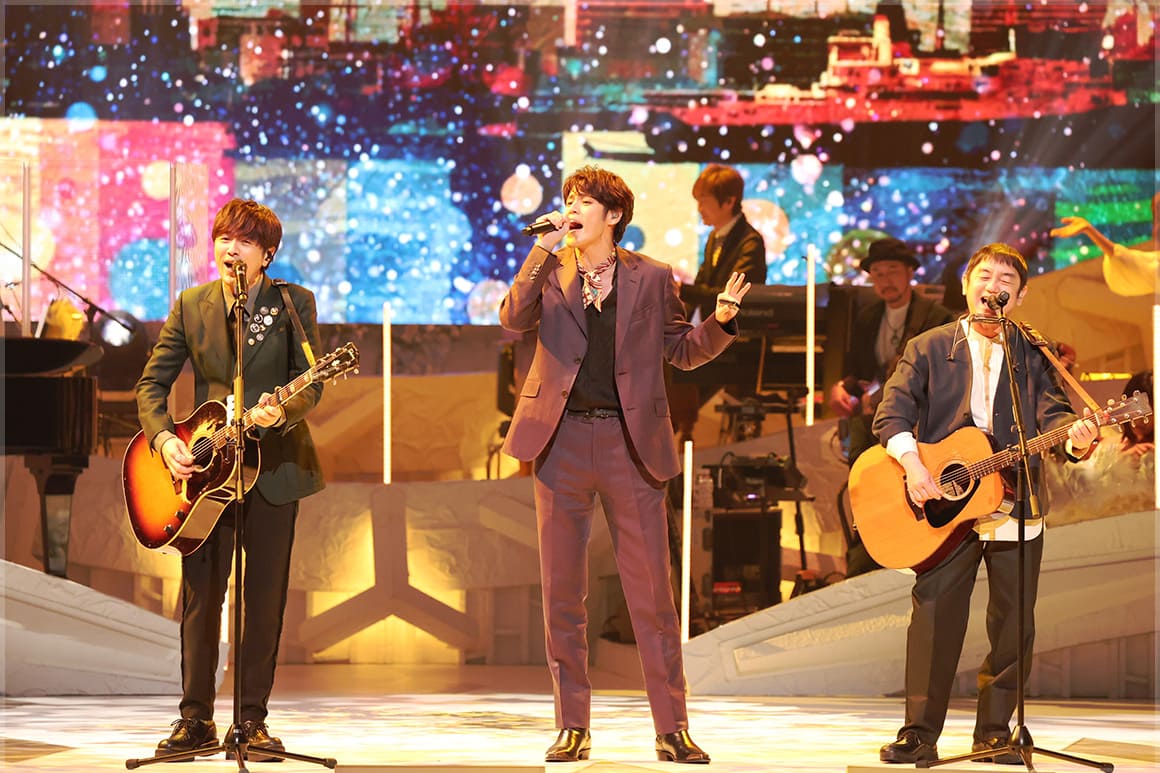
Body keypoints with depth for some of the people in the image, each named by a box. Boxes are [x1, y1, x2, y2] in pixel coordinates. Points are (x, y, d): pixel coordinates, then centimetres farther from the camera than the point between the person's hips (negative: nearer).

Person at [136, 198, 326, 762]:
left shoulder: (293, 303, -1)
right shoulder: (191, 307, 4)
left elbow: (311, 382, -7)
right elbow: (151, 384, 3)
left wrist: (282, 410, -29)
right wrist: (164, 440, -13)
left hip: (274, 463, -1)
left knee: (265, 595, 2)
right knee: (200, 593, -1)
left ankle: (252, 718, 9)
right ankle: (196, 720, 6)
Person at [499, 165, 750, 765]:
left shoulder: (651, 278, 5)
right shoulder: (550, 271, 6)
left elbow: (683, 351, 11)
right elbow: (513, 318, -11)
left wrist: (721, 320, -8)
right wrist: (546, 248, -17)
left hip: (629, 440, -1)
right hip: (562, 439, 1)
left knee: (651, 591, -1)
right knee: (561, 591, 4)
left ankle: (672, 729, 5)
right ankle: (572, 727, 13)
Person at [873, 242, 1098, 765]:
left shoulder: (1036, 355, 10)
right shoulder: (928, 349, 8)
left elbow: (1051, 413, -3)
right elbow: (892, 412, -2)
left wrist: (1075, 437, -26)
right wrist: (911, 462, -18)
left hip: (1016, 509, 1)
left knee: (1014, 624, 2)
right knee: (934, 615, -6)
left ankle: (993, 733, 12)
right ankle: (920, 734, 0)